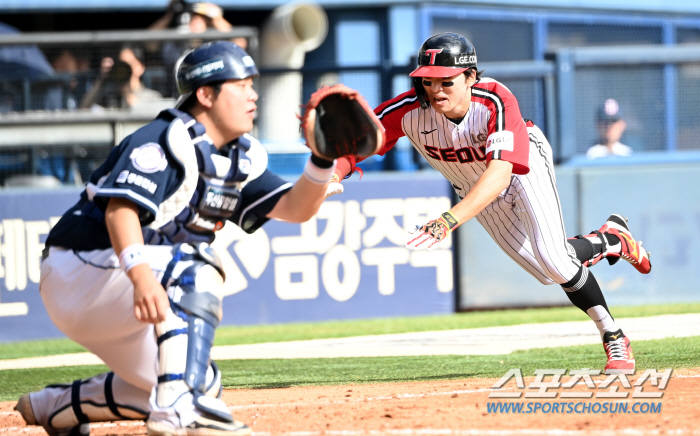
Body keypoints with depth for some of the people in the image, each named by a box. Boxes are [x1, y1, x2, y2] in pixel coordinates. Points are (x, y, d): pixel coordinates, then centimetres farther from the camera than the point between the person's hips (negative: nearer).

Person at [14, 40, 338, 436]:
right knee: (194, 268, -30)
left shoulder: (241, 161, 9)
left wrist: (323, 159, -18)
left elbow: (296, 207, 2)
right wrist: (141, 276, -50)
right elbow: (121, 208, -32)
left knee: (202, 387, 13)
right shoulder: (163, 142, -18)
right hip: (80, 272, -10)